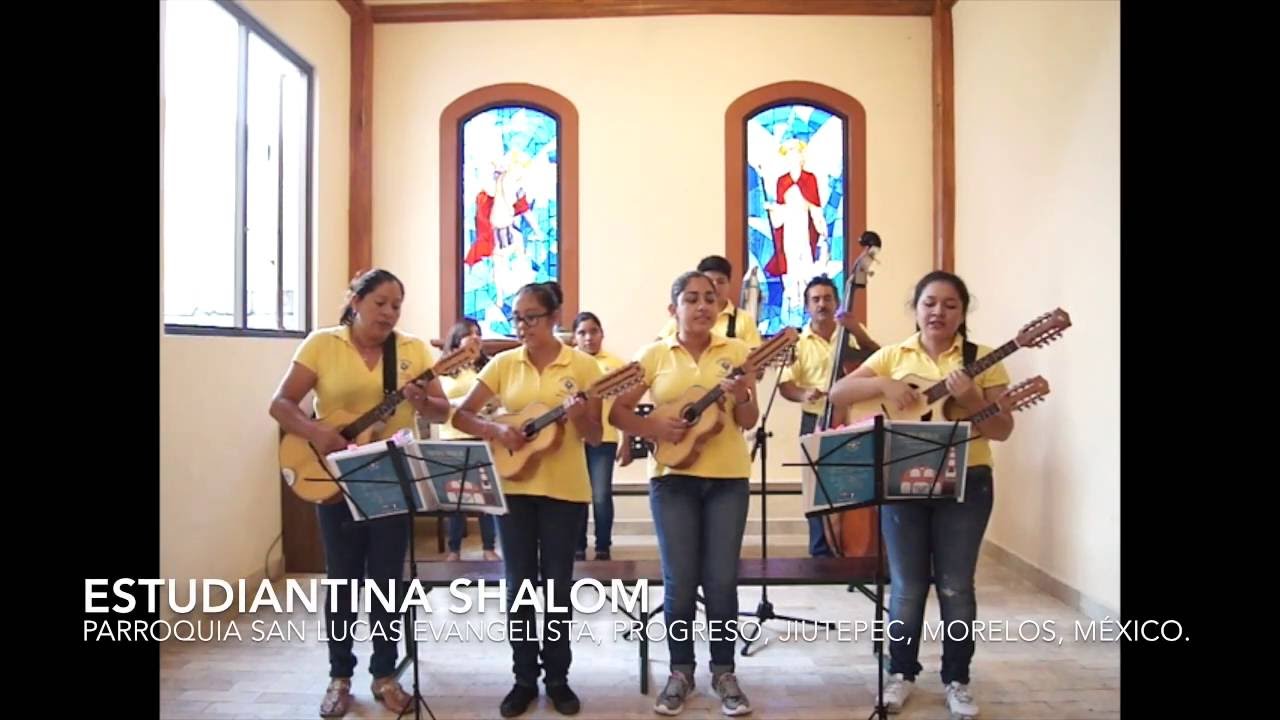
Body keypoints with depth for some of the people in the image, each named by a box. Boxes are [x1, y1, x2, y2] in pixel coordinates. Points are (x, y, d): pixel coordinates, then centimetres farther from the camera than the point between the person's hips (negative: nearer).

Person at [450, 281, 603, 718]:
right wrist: (495, 430, -15)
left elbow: (595, 438, -2)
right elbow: (461, 415, 2)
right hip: (513, 486, 2)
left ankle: (557, 678, 21)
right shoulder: (504, 363, 4)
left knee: (557, 586, 6)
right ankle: (524, 678, 21)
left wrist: (579, 416, -22)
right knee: (519, 585, 8)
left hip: (564, 489, -2)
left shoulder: (583, 365, -3)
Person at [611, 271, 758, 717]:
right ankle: (681, 670, 21)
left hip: (728, 478, 1)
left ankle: (724, 672, 19)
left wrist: (742, 398, -20)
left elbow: (749, 422, 1)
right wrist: (655, 429, -14)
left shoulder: (736, 352, 3)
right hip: (672, 478, 0)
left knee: (722, 579, 3)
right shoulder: (654, 355, 2)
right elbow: (617, 410, 1)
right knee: (680, 580, 3)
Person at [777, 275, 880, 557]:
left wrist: (859, 334, -20)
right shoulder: (798, 342, 4)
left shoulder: (853, 333, 6)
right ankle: (821, 551, 14)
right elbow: (785, 384, 0)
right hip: (816, 422, 0)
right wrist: (802, 394, -21)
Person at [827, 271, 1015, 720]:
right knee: (907, 586, 8)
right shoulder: (893, 356, 5)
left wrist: (969, 400, -20)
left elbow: (1003, 430, -3)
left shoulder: (982, 359, 1)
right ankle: (901, 673, 24)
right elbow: (838, 394, -2)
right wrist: (884, 385, -16)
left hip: (966, 482, -1)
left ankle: (957, 679, 22)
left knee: (956, 586, 6)